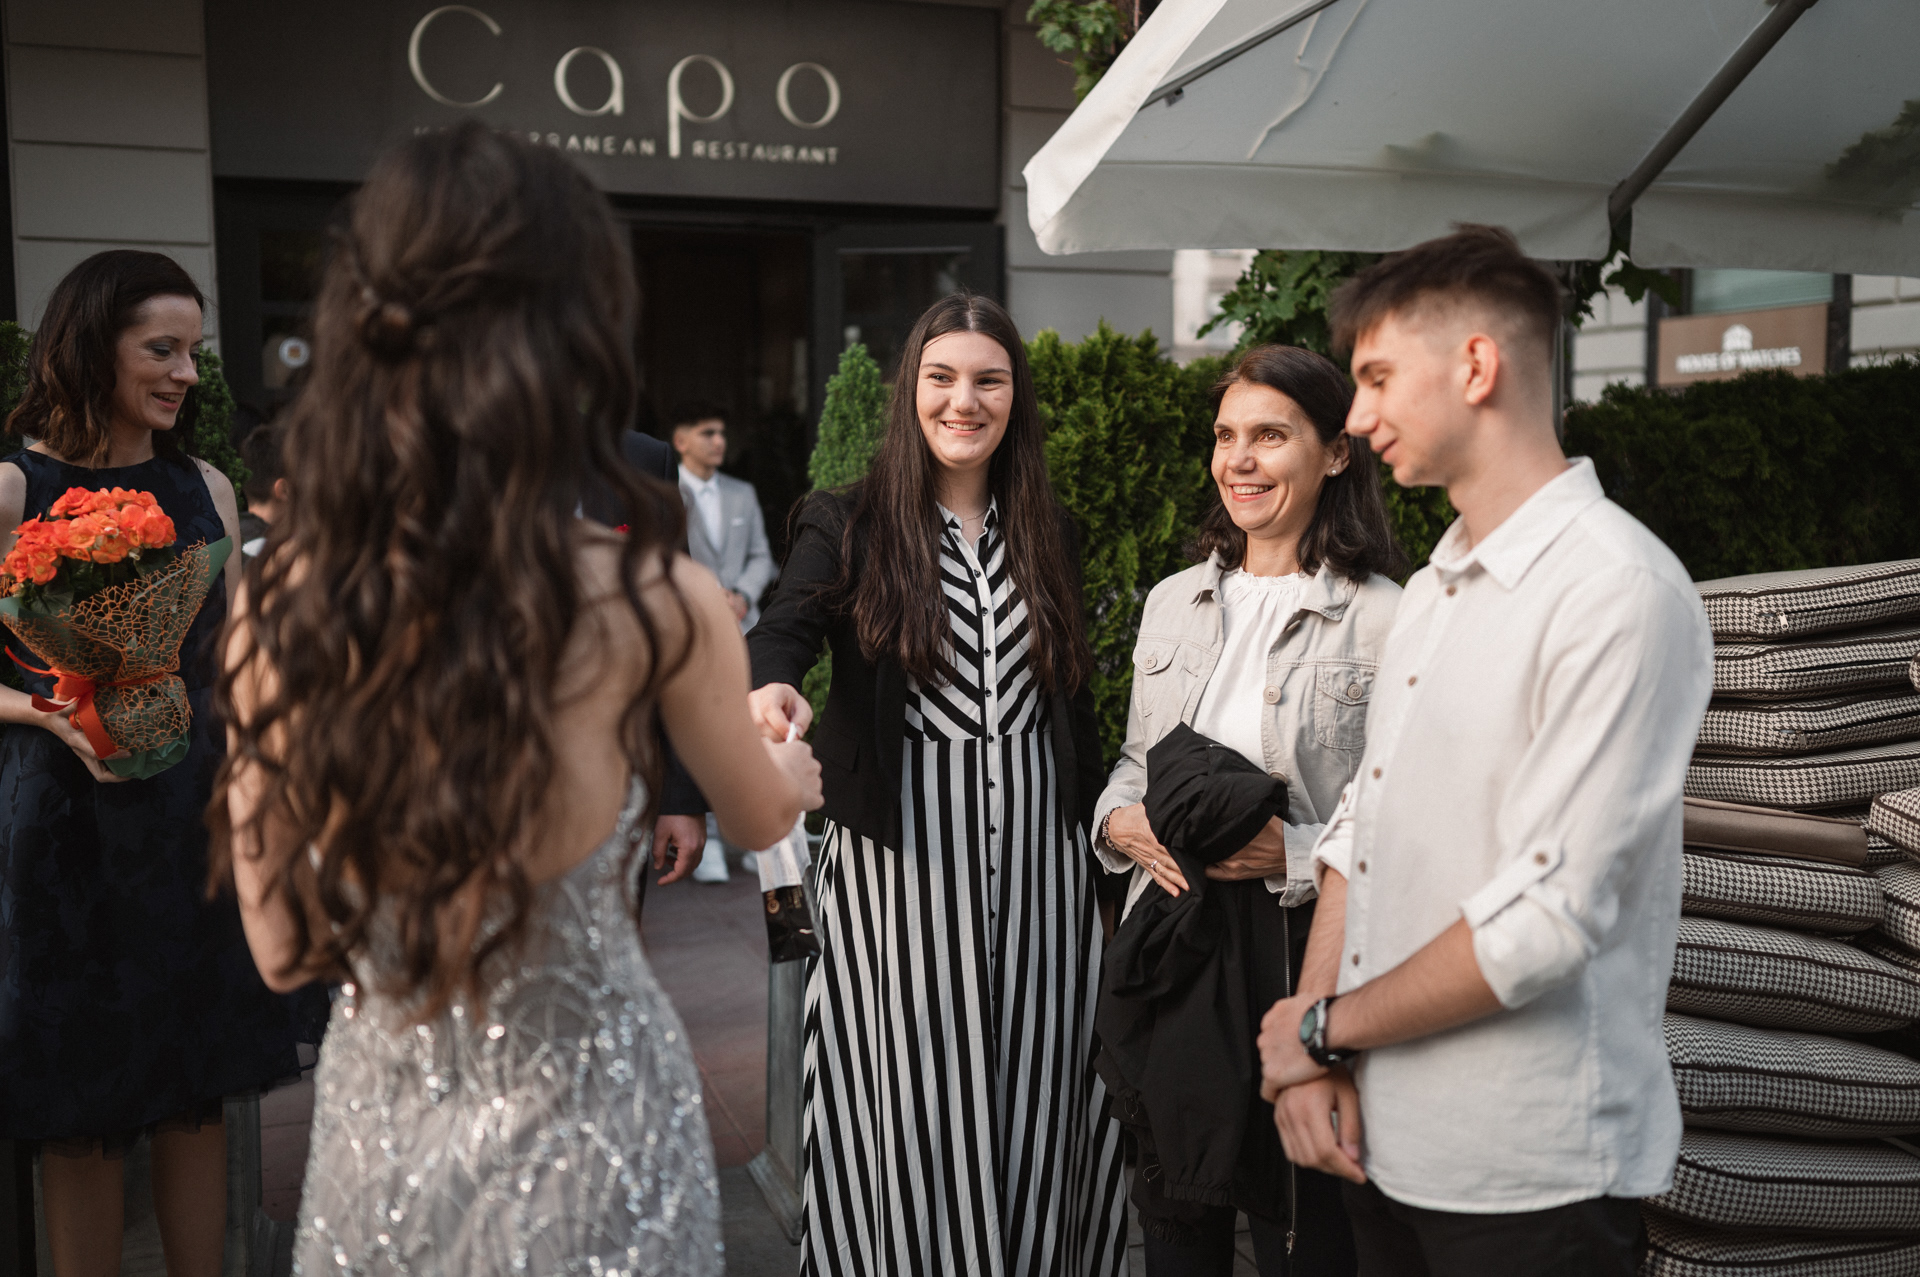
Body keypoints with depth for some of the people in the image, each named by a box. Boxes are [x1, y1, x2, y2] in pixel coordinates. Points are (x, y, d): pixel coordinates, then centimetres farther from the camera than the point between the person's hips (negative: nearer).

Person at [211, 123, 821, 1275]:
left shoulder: (282, 606, -11)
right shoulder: (657, 603, -21)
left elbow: (283, 946, 0)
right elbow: (759, 820, 1)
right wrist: (795, 770, 24)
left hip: (377, 1130, 3)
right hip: (587, 1136, -3)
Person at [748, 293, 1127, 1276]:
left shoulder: (1048, 534, 11)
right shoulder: (849, 526, 0)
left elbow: (1074, 704, 14)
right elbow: (784, 628, -17)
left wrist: (1102, 859, 14)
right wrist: (769, 688, -41)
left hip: (1039, 859, 3)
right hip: (901, 856, -3)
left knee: (1033, 1107, 8)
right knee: (914, 1111, 3)